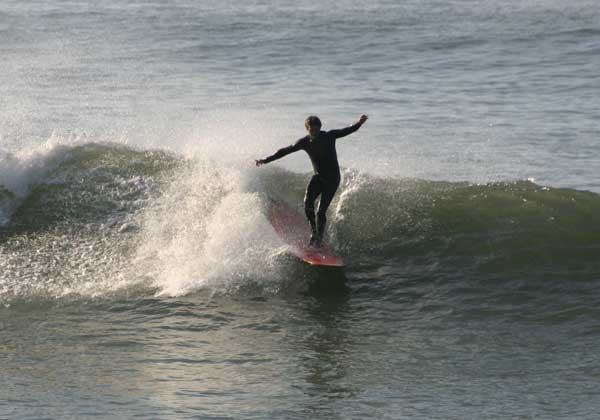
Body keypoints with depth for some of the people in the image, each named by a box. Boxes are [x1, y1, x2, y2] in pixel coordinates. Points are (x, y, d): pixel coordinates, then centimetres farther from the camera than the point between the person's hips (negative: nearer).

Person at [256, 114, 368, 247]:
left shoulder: (329, 136, -10)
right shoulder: (304, 142, -2)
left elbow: (346, 131, -18)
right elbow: (285, 151, 3)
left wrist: (359, 123, -36)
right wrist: (266, 160, 3)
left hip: (332, 178, -4)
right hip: (318, 176, 4)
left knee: (321, 211, -13)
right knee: (308, 202, -20)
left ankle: (319, 238, -3)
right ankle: (314, 232, -7)